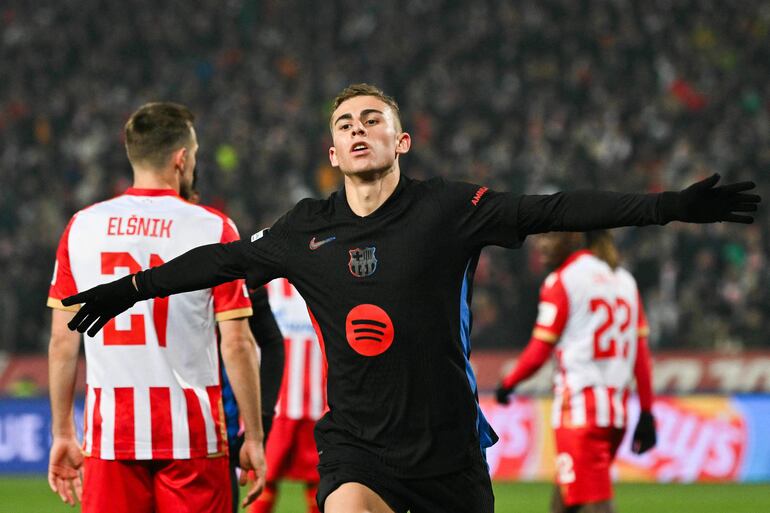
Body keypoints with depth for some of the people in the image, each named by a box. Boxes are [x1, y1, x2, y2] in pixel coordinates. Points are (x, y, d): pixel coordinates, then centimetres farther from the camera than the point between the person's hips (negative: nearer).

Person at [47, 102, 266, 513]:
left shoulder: (82, 228, 5)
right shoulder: (213, 229, -3)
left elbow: (62, 342, 6)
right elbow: (237, 344, -6)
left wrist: (62, 433, 13)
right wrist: (253, 438, 1)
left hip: (109, 432, 2)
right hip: (191, 433, -2)